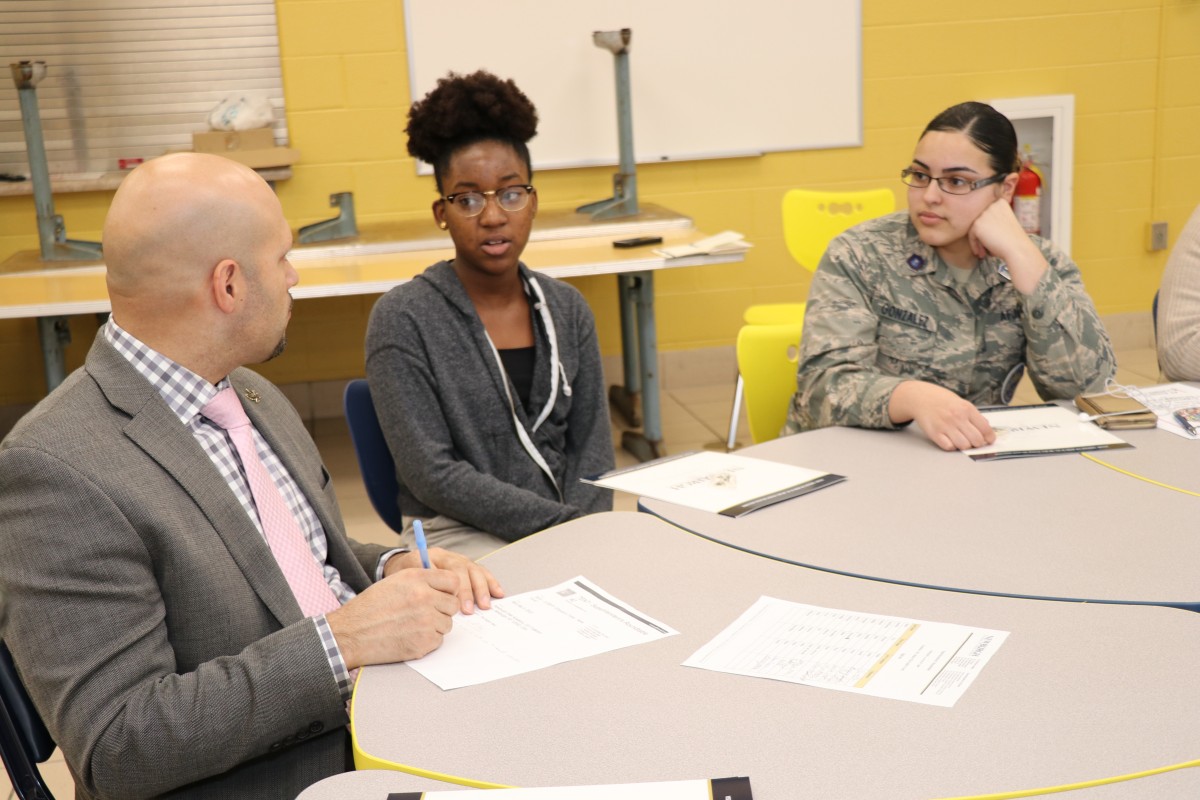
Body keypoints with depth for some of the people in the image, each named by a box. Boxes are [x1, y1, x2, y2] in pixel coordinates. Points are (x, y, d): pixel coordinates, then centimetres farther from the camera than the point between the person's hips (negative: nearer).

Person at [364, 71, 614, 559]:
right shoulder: (402, 318, -7)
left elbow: (591, 443, 7)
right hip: (460, 534, -5)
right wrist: (560, 521, -16)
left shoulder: (566, 309, 8)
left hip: (571, 527, 5)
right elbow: (430, 473, -12)